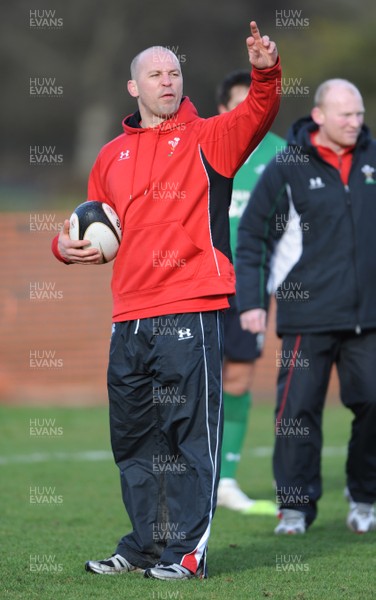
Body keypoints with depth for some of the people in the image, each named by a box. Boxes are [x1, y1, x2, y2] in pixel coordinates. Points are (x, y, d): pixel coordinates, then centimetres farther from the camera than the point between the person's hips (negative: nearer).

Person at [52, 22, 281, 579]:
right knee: (134, 438, 12)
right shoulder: (113, 155, 18)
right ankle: (145, 544, 22)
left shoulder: (207, 138, 4)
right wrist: (68, 244, 8)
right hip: (129, 317, 6)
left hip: (191, 313, -6)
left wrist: (266, 74, -34)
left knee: (190, 435, -5)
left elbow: (257, 115, -15)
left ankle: (186, 549, 0)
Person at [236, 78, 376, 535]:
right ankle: (296, 505, 7)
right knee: (298, 411, -3)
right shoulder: (287, 169, -3)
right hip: (308, 316, -3)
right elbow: (252, 237, 0)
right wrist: (250, 301, -8)